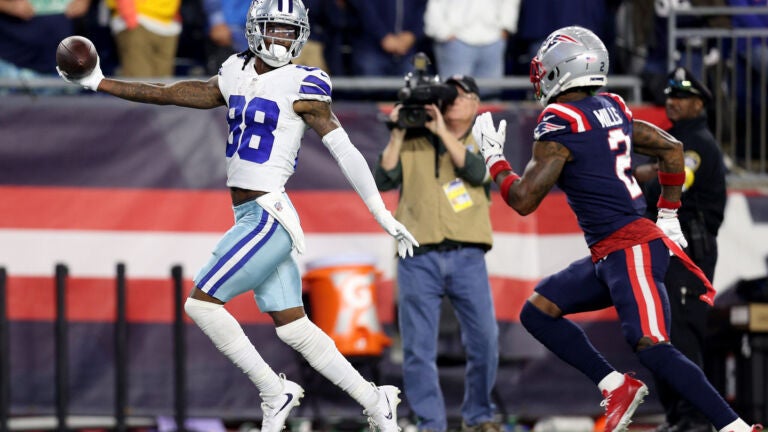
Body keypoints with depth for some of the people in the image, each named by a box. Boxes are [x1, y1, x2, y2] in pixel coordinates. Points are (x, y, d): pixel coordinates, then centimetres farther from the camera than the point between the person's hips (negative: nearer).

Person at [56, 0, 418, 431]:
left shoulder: (302, 87, -9)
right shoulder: (238, 76, 12)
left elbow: (346, 152, -11)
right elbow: (172, 94, 19)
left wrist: (384, 217, -13)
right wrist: (100, 83, 20)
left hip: (268, 216, -7)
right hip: (253, 218, 7)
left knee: (201, 303, -7)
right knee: (295, 329, 9)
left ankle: (275, 391, 0)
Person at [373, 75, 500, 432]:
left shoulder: (481, 143, 13)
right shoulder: (412, 144, 14)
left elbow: (476, 172, -8)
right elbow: (384, 179, 3)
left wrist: (442, 131, -9)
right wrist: (397, 134, -3)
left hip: (466, 256, 0)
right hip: (418, 258, 0)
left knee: (484, 339, -4)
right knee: (418, 348, -4)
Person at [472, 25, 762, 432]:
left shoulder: (559, 124, -13)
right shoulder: (611, 109, 12)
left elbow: (524, 200, -12)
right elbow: (671, 148, 21)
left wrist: (494, 158, 5)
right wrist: (668, 215, 26)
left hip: (630, 251, -10)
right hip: (609, 256, 10)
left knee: (653, 349, -17)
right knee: (537, 311, 13)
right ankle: (616, 387, 7)